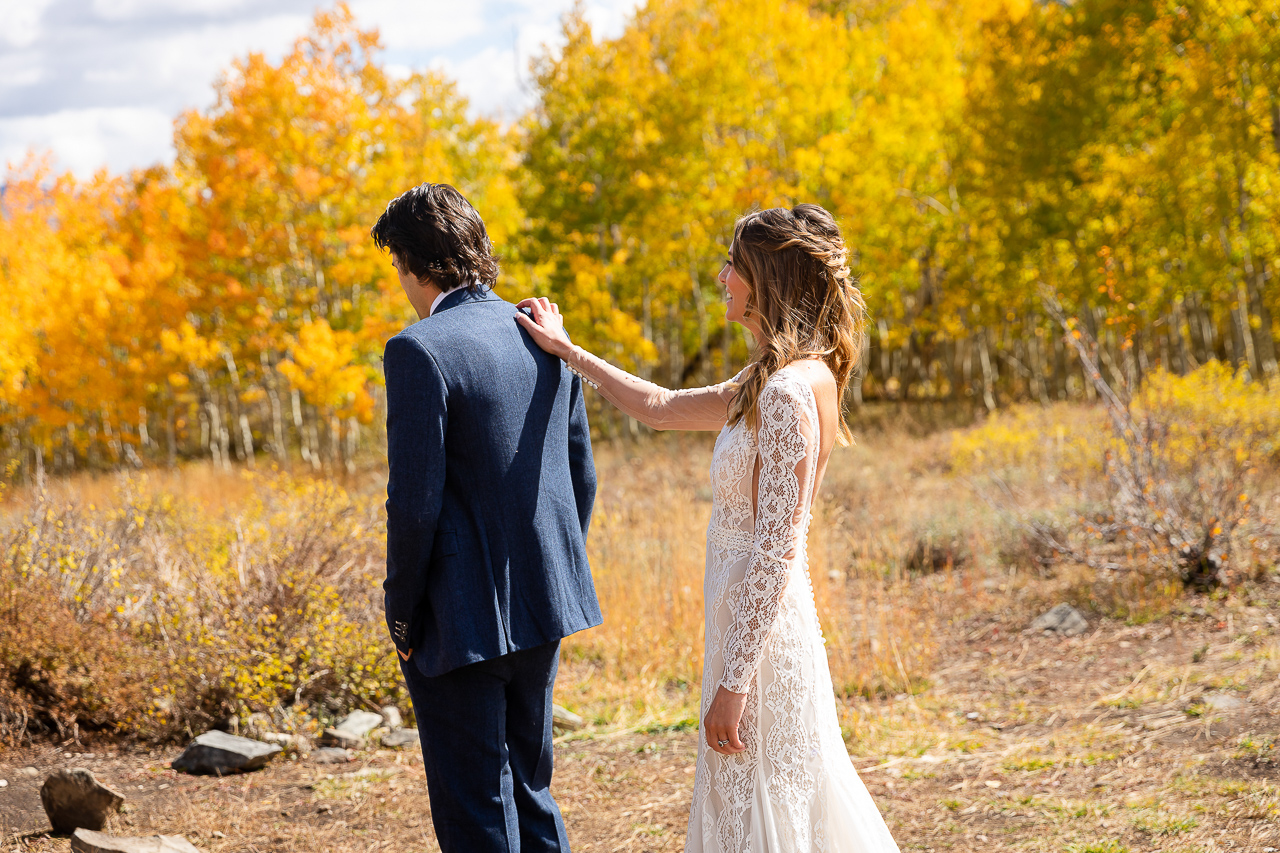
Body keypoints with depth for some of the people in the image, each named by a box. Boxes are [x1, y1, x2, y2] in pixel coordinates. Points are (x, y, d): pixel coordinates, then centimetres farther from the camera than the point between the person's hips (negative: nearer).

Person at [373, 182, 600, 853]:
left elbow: (415, 502, -18)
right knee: (530, 791, 21)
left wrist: (401, 614, -6)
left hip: (464, 621, -7)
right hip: (544, 605, 7)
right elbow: (581, 476, 11)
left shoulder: (420, 351, -16)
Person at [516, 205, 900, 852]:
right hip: (754, 623, 9)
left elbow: (777, 551, -22)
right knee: (799, 801, 16)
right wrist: (568, 351, 27)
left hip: (760, 635, -9)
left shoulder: (787, 394, -20)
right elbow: (662, 409, 23)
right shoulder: (775, 380, 10)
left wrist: (734, 681, -21)